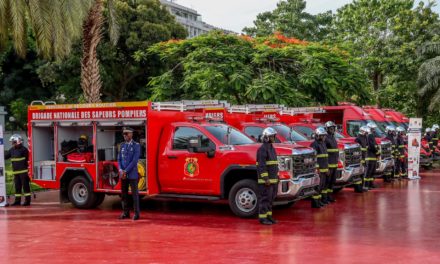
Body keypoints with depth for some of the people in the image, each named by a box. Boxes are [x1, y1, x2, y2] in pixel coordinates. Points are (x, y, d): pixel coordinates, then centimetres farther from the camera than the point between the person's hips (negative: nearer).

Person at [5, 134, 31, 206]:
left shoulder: (23, 149, -9)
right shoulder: (12, 150, 11)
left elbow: (26, 159, -10)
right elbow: (6, 156, 17)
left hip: (23, 171, -7)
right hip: (16, 172, 7)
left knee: (25, 186, -3)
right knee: (17, 186, 12)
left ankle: (27, 200, 0)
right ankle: (17, 200, 19)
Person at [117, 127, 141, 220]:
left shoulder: (136, 145, -7)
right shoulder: (122, 145, 11)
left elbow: (135, 160, -14)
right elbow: (119, 159, 8)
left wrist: (126, 171, -16)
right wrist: (121, 170, -8)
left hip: (132, 174, -5)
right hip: (123, 174, 5)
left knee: (134, 194, -1)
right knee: (124, 194, 7)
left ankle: (137, 213, 5)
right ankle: (125, 213, 15)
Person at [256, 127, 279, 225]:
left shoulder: (272, 148, 16)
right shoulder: (262, 148, -13)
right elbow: (261, 165, -19)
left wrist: (277, 176, 18)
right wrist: (266, 178, -23)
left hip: (273, 179, 9)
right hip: (265, 179, -9)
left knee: (270, 198, 12)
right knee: (264, 198, -5)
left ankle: (268, 216, 20)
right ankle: (262, 218, -1)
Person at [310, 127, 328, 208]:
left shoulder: (323, 143, 17)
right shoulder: (315, 144, -13)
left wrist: (327, 168, 22)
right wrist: (317, 168, -24)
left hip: (324, 169, 10)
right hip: (319, 169, -10)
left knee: (322, 186, 14)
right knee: (317, 186, -8)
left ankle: (319, 200, 22)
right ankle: (314, 202, -4)